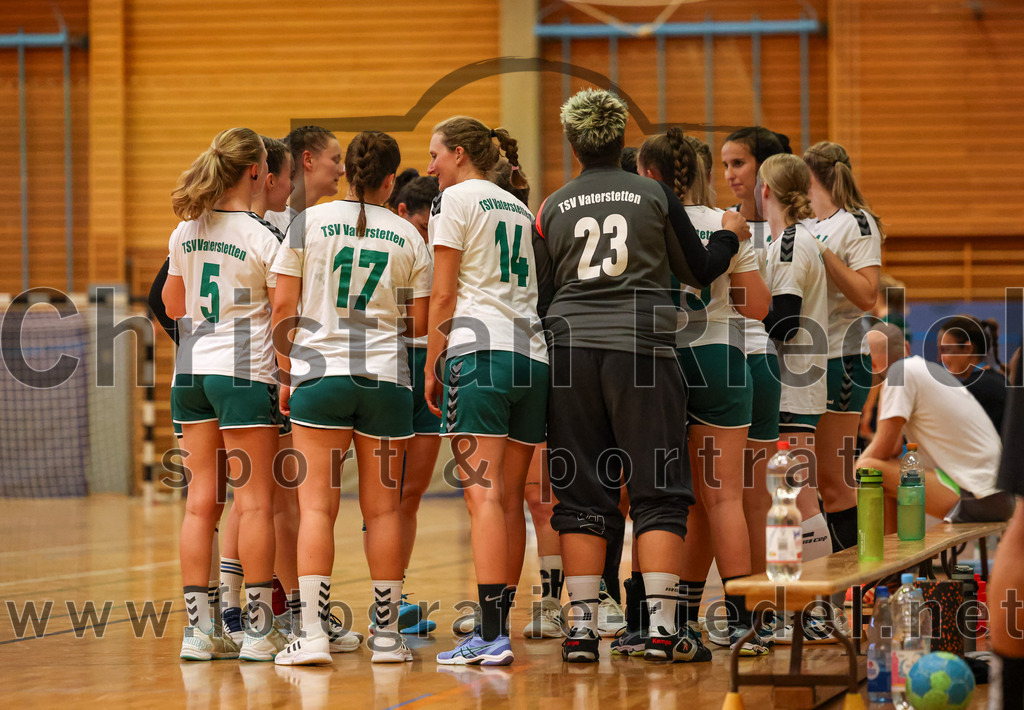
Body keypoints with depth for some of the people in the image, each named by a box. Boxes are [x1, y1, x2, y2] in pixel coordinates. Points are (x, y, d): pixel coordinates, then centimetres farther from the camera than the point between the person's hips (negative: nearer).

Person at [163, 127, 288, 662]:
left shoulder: (185, 234, 7)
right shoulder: (262, 239, -10)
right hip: (244, 374, -6)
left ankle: (197, 626, 5)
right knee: (255, 501, 0)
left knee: (201, 500, 6)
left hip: (191, 372, 6)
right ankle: (259, 627, 1)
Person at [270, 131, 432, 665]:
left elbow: (283, 309, 0)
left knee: (316, 505, -2)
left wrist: (287, 375, 9)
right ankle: (387, 634, 13)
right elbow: (419, 324, 7)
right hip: (386, 379, 1)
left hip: (319, 375, -1)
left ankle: (313, 632, -12)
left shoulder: (309, 222, 1)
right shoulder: (407, 237, 5)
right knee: (382, 507, 8)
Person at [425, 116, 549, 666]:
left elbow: (443, 294, -3)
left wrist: (431, 367, 1)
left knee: (484, 495, -12)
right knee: (510, 500, 8)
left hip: (479, 352, -7)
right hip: (532, 355, 7)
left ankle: (491, 636, -19)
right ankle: (497, 628, 10)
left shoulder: (457, 198, 2)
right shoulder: (520, 208, 22)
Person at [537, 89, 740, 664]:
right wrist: (731, 235, 28)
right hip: (643, 348, -2)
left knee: (582, 495, 6)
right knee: (658, 492, 1)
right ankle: (662, 626, -4)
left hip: (571, 351, 2)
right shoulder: (655, 195, 3)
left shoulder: (552, 208, 7)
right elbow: (700, 271, 10)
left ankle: (582, 627, 3)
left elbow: (542, 292, 9)